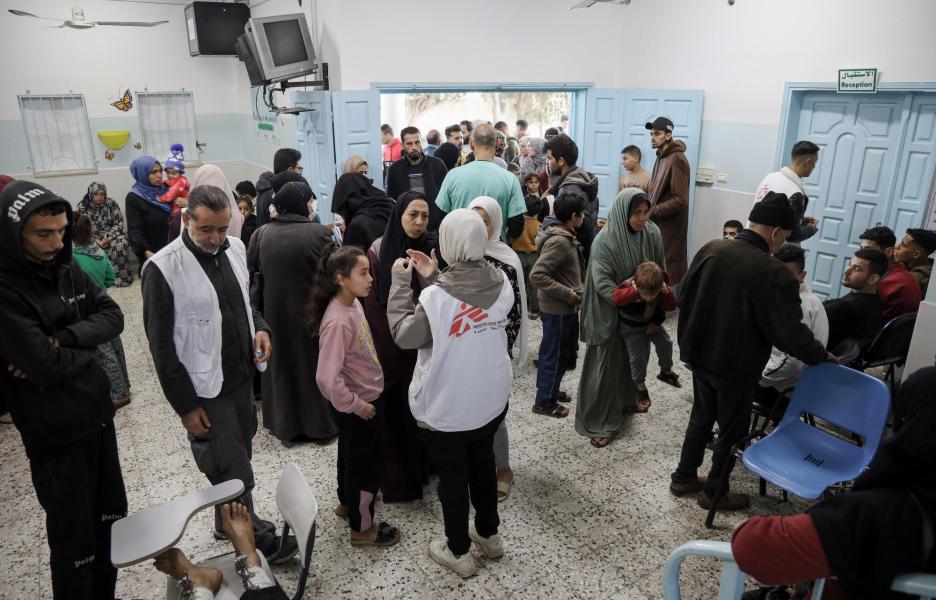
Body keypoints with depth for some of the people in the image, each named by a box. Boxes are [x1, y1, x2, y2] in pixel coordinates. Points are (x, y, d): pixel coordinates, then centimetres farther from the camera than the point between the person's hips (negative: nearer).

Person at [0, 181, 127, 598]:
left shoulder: (66, 270, 2)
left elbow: (113, 317, 0)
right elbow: (45, 366, -25)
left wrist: (64, 339, -17)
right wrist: (86, 348, -6)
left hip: (98, 415, 7)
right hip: (55, 435, -7)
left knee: (112, 516, 19)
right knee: (74, 540, 8)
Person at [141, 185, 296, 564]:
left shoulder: (235, 248, 1)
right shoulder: (163, 268, -18)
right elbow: (161, 345, -13)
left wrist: (260, 327, -3)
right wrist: (185, 404, -11)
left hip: (242, 377, 6)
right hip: (204, 390, -6)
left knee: (238, 458, 19)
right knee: (233, 472, 3)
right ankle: (257, 539, 23)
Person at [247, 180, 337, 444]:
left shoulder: (263, 233, -4)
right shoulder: (318, 233, -17)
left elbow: (250, 268, 0)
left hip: (274, 311, 4)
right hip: (310, 312, -3)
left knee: (281, 363, 19)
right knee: (314, 364, 12)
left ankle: (284, 423, 30)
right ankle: (320, 423, 24)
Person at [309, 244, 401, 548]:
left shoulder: (353, 303, -3)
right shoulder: (338, 321, -31)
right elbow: (327, 377, -32)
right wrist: (356, 405, -20)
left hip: (365, 397, 8)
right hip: (358, 404, -8)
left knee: (351, 455, 27)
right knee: (367, 464, 9)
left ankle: (347, 502, 50)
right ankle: (362, 528, 29)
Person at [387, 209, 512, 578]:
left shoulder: (436, 298, -29)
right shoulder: (501, 284, -11)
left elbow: (403, 335, -14)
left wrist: (401, 281, -9)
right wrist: (435, 278, 1)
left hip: (446, 408, -5)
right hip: (491, 400, 5)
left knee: (452, 477, 16)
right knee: (483, 465, 27)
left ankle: (459, 552, 35)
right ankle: (489, 534, 47)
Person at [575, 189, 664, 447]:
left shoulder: (652, 234, -7)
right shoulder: (605, 241, -22)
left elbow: (661, 271, 4)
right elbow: (602, 284, -25)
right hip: (610, 314, -5)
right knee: (606, 366, 3)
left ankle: (627, 401, 47)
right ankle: (598, 422, 16)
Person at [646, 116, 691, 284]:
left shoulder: (677, 159, -15)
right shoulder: (661, 157, 14)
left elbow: (680, 200, -21)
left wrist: (652, 213, -17)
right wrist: (648, 210, 6)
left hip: (670, 227, -9)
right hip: (659, 225, 9)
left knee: (668, 275, -4)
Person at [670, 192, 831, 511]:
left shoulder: (711, 248, -8)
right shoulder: (776, 274, -25)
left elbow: (685, 298, 1)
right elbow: (791, 333, -20)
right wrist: (821, 356, 0)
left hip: (700, 355, 6)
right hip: (736, 365, -5)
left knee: (701, 417, 24)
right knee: (732, 430, 16)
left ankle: (683, 478, 38)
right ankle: (714, 492, 32)